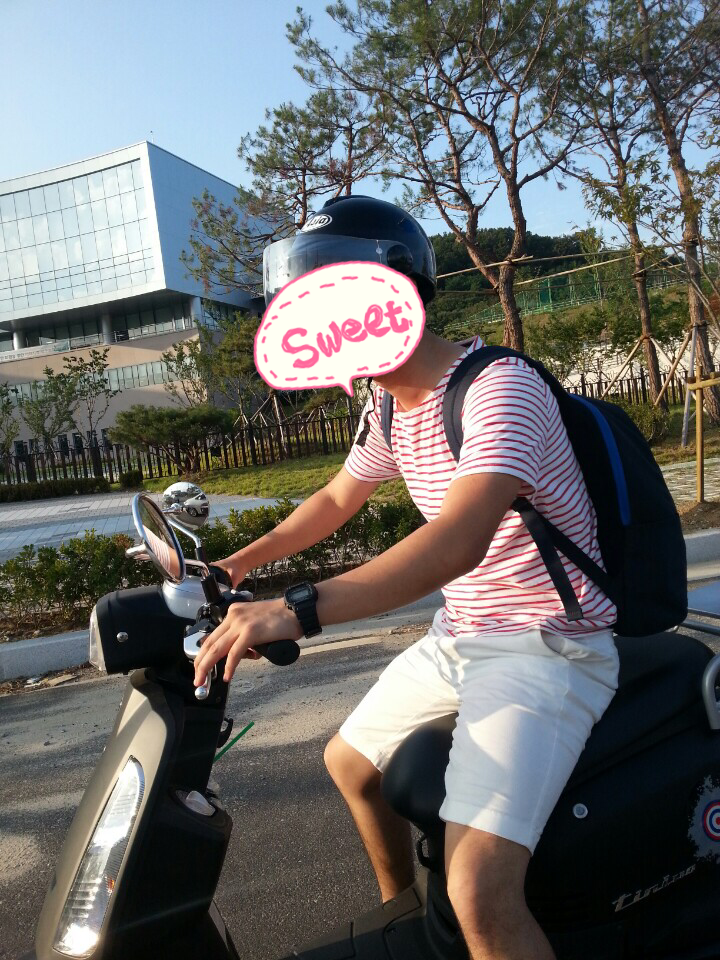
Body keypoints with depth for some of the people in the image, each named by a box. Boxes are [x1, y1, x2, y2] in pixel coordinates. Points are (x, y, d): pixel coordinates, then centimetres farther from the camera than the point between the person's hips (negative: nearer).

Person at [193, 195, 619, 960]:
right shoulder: (389, 404, 5)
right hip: (457, 638, 9)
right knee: (348, 762, 23)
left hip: (549, 647, -9)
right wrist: (238, 565, 11)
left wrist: (296, 611, -44)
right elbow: (336, 500, 20)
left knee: (480, 896, -24)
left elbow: (458, 540, -38)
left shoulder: (499, 388, -23)